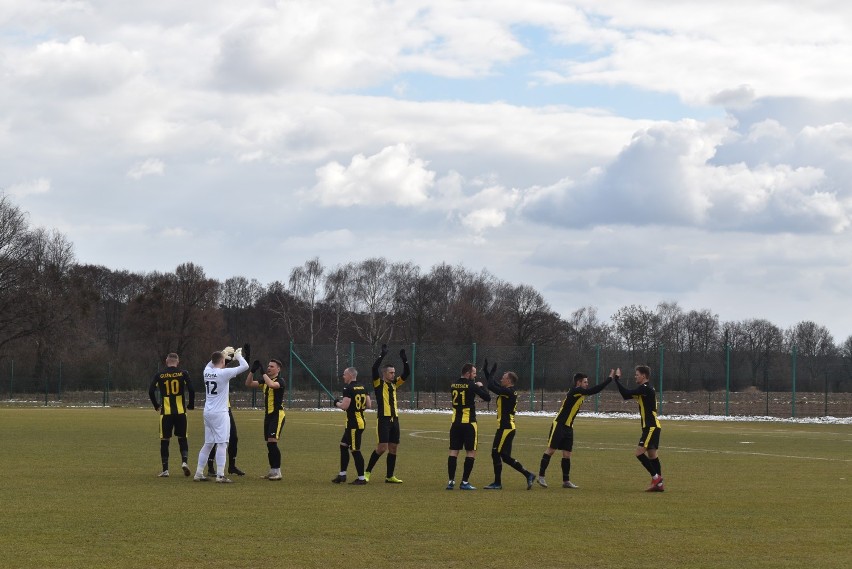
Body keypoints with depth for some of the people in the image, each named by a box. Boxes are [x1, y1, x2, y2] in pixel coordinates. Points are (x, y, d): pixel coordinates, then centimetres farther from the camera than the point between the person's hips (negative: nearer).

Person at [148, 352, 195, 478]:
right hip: (180, 412, 0)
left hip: (166, 412, 0)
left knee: (164, 441, 5)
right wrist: (191, 405, 6)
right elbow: (191, 390, -9)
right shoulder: (183, 373, -1)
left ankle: (165, 469, 3)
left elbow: (151, 391, -4)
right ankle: (184, 461, -10)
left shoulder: (160, 375, 1)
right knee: (182, 439, 12)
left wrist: (156, 406, 10)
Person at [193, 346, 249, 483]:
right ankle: (220, 475, -10)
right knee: (222, 443, -5)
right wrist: (238, 355, 8)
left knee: (208, 444, 14)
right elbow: (245, 366, -10)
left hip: (208, 413, 7)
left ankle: (199, 473, 15)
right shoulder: (224, 373, -13)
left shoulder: (207, 371, 5)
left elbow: (211, 363, 31)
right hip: (220, 414, -7)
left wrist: (224, 353, 33)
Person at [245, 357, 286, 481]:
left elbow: (272, 384, -34)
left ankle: (277, 472, -13)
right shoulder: (265, 380, 12)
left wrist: (263, 373, -25)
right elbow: (248, 384, 10)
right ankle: (272, 470, 20)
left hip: (277, 415, -8)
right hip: (268, 415, 8)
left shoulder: (280, 381, -11)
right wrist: (253, 371, -3)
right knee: (269, 444, 11)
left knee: (272, 442, -16)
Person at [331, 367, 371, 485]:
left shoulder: (348, 389, -16)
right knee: (343, 446, 18)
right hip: (360, 421, 10)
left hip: (354, 424, -10)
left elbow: (345, 406, -22)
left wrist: (337, 403, -2)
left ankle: (361, 478, -1)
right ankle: (342, 475, 23)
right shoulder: (362, 388, 10)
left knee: (355, 450, -4)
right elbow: (368, 405, 11)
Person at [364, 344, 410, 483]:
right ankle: (367, 472, 3)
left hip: (394, 419, 7)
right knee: (382, 447, -11)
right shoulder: (378, 383, -2)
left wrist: (404, 360, 1)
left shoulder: (394, 384, 15)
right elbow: (374, 369, -18)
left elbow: (406, 373, 14)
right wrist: (382, 355, -20)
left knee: (393, 447, 6)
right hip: (383, 419, -7)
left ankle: (390, 476, 13)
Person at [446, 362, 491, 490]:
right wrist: (481, 386, 6)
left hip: (455, 422, 5)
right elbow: (487, 397, -11)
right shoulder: (471, 386, -11)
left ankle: (451, 481, 4)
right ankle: (465, 482, -2)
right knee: (471, 452, 2)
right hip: (468, 423, -5)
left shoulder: (454, 386, 6)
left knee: (453, 451, 7)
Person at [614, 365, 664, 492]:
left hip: (651, 427, -10)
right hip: (651, 427, 10)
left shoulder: (646, 388, -15)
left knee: (640, 453, -13)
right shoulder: (644, 389, 16)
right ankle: (658, 484, 10)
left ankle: (656, 477, -9)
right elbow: (626, 395, 17)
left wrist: (616, 378, -13)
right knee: (652, 455, 9)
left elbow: (626, 394, -21)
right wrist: (615, 379, 9)